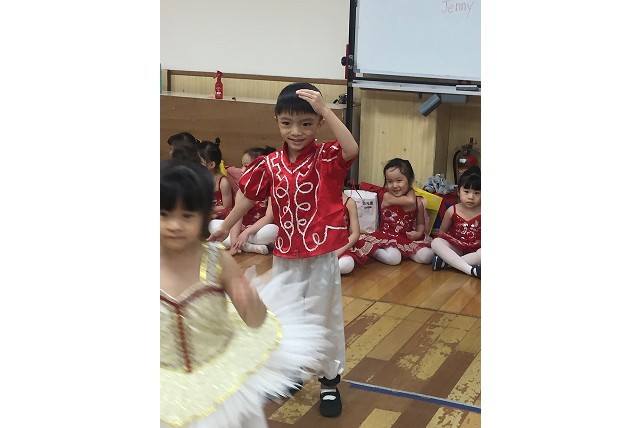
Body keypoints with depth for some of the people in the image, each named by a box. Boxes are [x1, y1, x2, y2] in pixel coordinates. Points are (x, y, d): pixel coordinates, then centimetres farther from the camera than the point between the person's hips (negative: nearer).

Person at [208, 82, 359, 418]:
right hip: (285, 255, 4)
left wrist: (324, 109, -35)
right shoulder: (270, 165, -2)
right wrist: (225, 227, 20)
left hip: (321, 255, -4)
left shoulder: (327, 158, -12)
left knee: (325, 318, 10)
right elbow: (248, 197, 11)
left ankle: (330, 381, 27)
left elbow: (352, 149, -34)